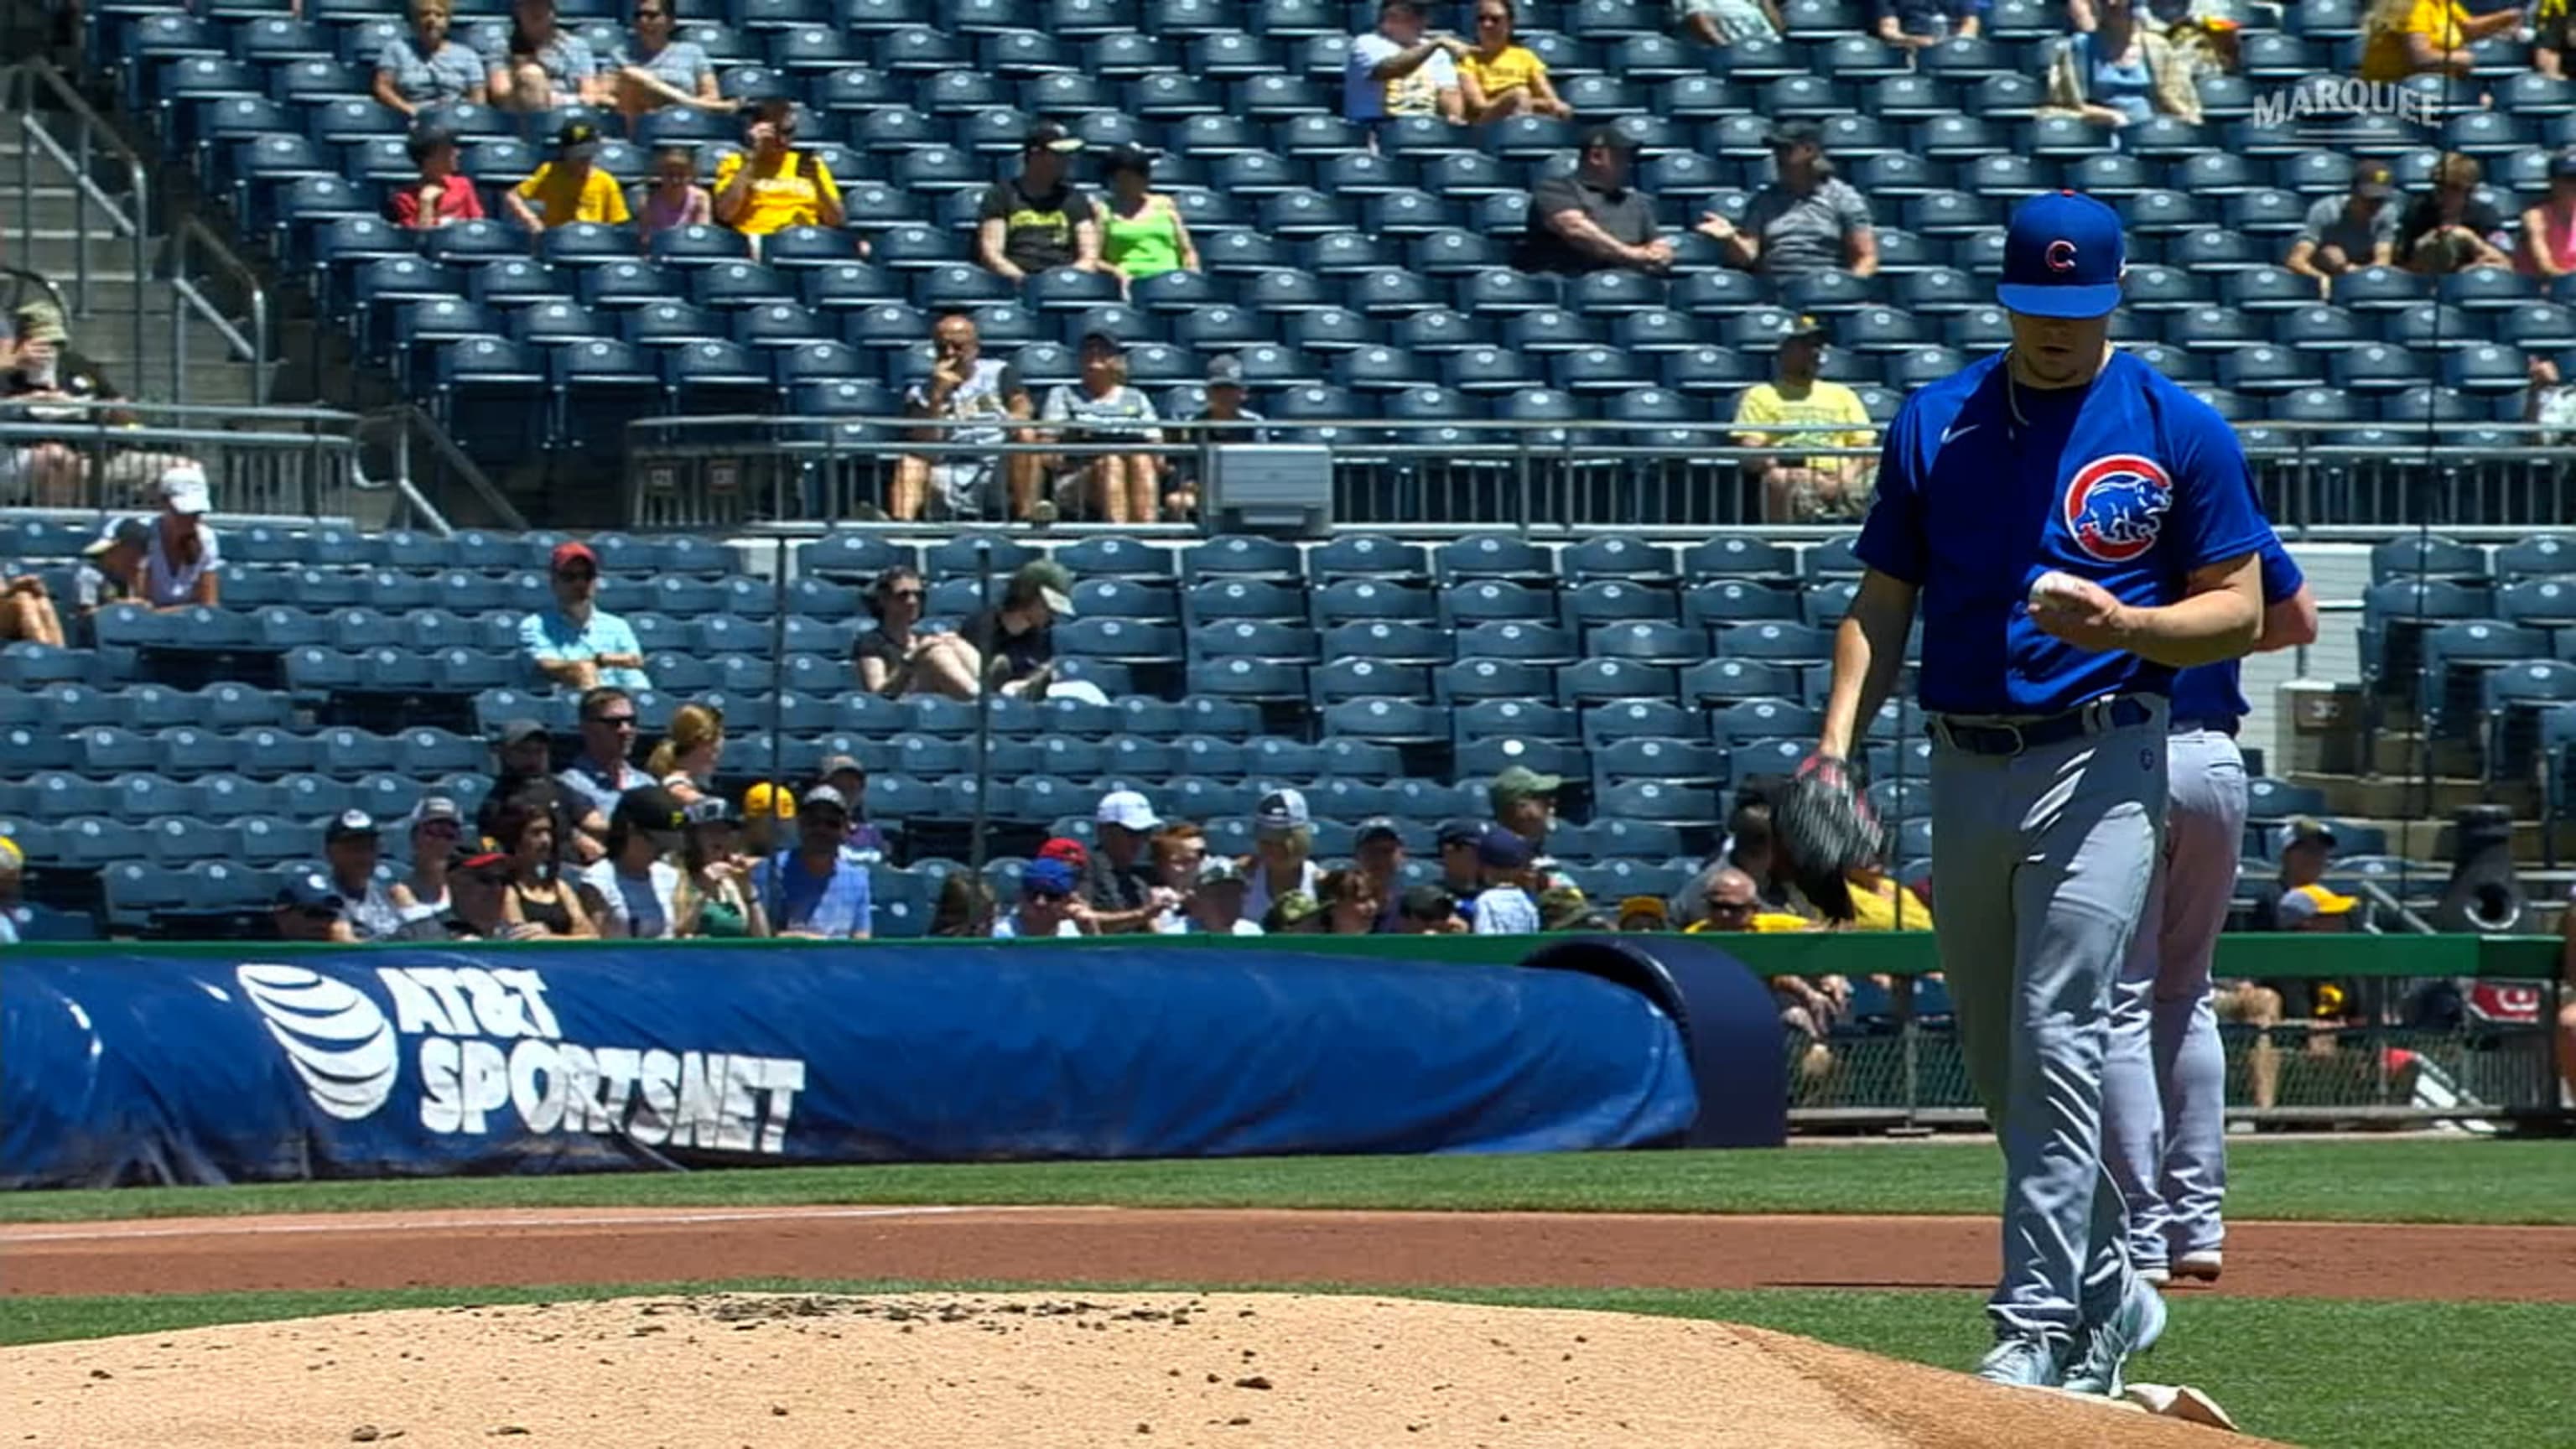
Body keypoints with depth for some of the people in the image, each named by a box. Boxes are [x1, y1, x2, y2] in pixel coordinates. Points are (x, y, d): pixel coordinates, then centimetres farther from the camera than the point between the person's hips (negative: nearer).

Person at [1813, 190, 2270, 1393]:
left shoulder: (2179, 431, 0)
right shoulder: (1934, 424, 9)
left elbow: (2240, 610, 0)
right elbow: (1882, 604, 11)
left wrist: (2125, 627, -20)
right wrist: (1837, 739, -4)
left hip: (2099, 762, -5)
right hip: (1965, 771, 5)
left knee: (2057, 1045, -15)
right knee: (1998, 1063, 11)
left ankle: (2038, 1327, -16)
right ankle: (2110, 1293, 26)